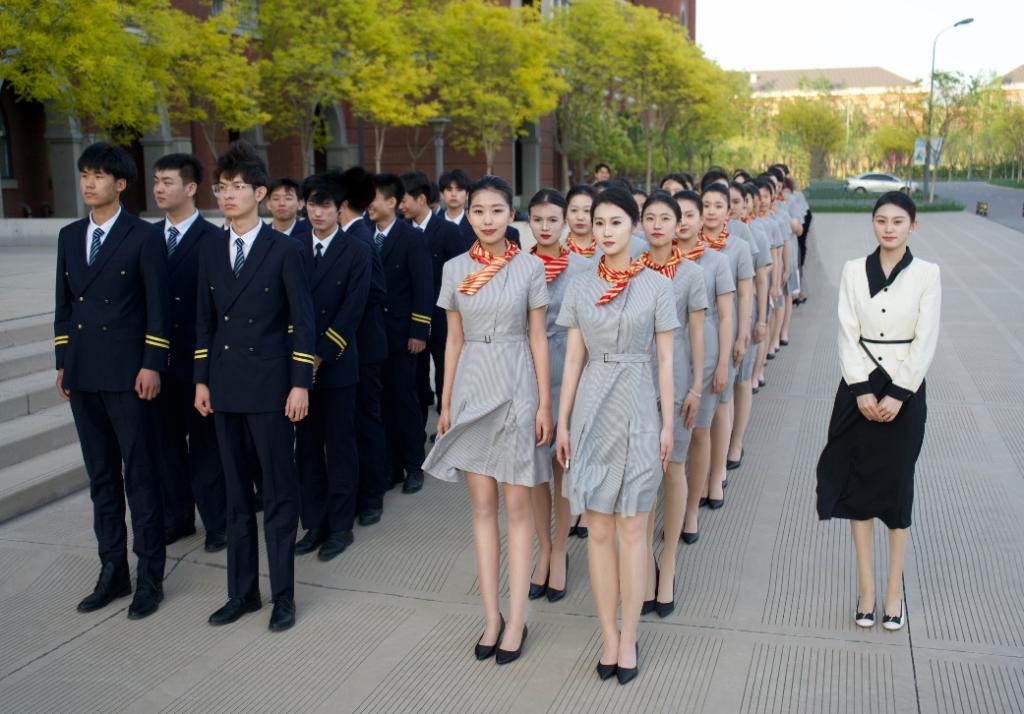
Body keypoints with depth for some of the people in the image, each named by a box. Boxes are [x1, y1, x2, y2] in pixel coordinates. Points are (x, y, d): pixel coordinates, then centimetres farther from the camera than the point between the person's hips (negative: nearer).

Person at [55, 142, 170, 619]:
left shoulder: (144, 236, -5)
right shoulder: (69, 236, 13)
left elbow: (157, 306, -8)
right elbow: (63, 303, 15)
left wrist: (152, 365, -13)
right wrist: (62, 362, 11)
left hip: (128, 374, -6)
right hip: (82, 377, 6)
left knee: (140, 477, 1)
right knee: (101, 478, 12)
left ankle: (150, 576, 11)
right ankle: (112, 571, 23)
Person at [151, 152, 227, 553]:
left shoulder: (214, 240, -9)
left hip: (198, 357, -5)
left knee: (205, 442, 5)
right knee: (167, 441, 14)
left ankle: (217, 522, 18)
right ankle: (176, 517, 28)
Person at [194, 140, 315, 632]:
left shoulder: (284, 249, -6)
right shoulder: (211, 253, 10)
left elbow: (303, 320, -7)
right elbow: (204, 321, 13)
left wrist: (300, 384, -12)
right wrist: (202, 380, 8)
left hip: (270, 387, -5)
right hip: (225, 388, 5)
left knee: (279, 493, 3)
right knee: (237, 494, 13)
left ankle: (283, 595, 14)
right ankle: (242, 591, 24)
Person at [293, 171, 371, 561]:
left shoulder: (357, 252, -2)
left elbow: (351, 310, -9)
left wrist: (320, 355, -14)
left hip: (336, 364, -4)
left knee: (340, 447, 4)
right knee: (307, 448, 9)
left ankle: (341, 526, 15)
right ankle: (314, 524, 20)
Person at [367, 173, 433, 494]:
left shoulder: (411, 238, -6)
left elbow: (423, 288, -8)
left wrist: (418, 332, -12)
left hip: (399, 333, -4)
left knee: (403, 398, 2)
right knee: (381, 398, 7)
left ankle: (413, 466, 14)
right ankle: (391, 464, 17)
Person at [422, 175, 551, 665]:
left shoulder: (530, 267, -2)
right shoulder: (455, 269, 5)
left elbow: (537, 338, 0)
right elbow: (454, 340, 9)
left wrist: (544, 404, -3)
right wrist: (445, 403, 8)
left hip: (515, 387, -3)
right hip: (471, 388, 3)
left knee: (516, 504, 2)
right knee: (481, 504, 7)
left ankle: (516, 620, 12)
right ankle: (491, 617, 17)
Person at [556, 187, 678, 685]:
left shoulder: (657, 285, -2)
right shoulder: (580, 286, 5)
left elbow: (665, 359, 0)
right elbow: (573, 359, 6)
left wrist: (668, 424, -2)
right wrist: (562, 422, 5)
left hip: (638, 410, -2)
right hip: (591, 410, 3)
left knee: (631, 532, 4)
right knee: (598, 532, 7)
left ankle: (628, 639, 17)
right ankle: (609, 636, 20)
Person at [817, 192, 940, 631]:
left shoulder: (927, 274, -3)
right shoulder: (854, 270, 1)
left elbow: (925, 341, -5)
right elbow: (847, 334, -1)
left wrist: (898, 394, -12)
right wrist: (862, 389, -10)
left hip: (905, 390, -1)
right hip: (860, 386, 1)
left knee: (897, 483, 4)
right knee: (858, 481, 3)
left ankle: (894, 588, 14)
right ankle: (866, 584, 13)